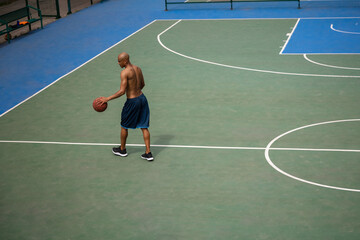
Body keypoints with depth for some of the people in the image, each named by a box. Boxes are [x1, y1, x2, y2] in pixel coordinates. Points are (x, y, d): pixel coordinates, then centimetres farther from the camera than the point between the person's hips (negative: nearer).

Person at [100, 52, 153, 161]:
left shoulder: (124, 73, -18)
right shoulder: (138, 69, 5)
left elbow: (122, 91, -23)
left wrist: (107, 99, -18)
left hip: (132, 102, -7)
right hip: (142, 98, 7)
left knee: (124, 127, 15)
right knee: (144, 127, 10)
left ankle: (122, 150, 31)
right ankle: (148, 153, 10)